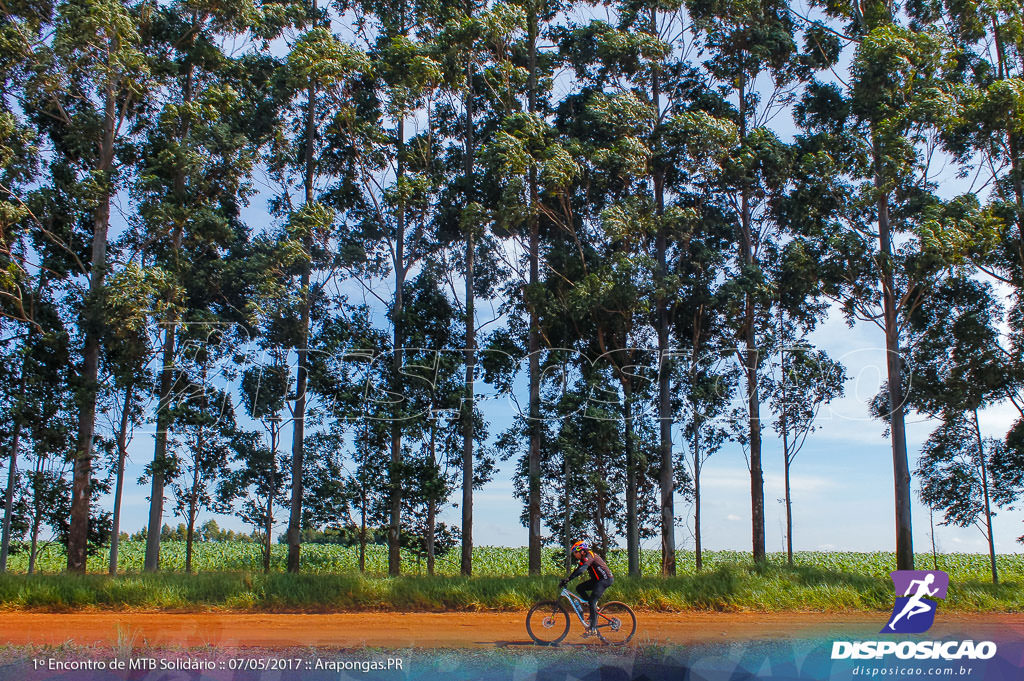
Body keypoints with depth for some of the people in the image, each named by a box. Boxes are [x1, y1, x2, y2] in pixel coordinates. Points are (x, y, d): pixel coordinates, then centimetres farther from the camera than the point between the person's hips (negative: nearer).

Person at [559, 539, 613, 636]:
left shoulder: (589, 556, -17)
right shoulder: (584, 559, 12)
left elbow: (582, 569, -31)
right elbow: (577, 570, 14)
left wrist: (568, 579, -37)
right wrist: (565, 580, 3)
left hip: (605, 579, -9)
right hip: (597, 579, 9)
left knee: (592, 601, -17)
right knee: (579, 588, 0)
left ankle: (593, 627, -14)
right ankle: (594, 607, 8)